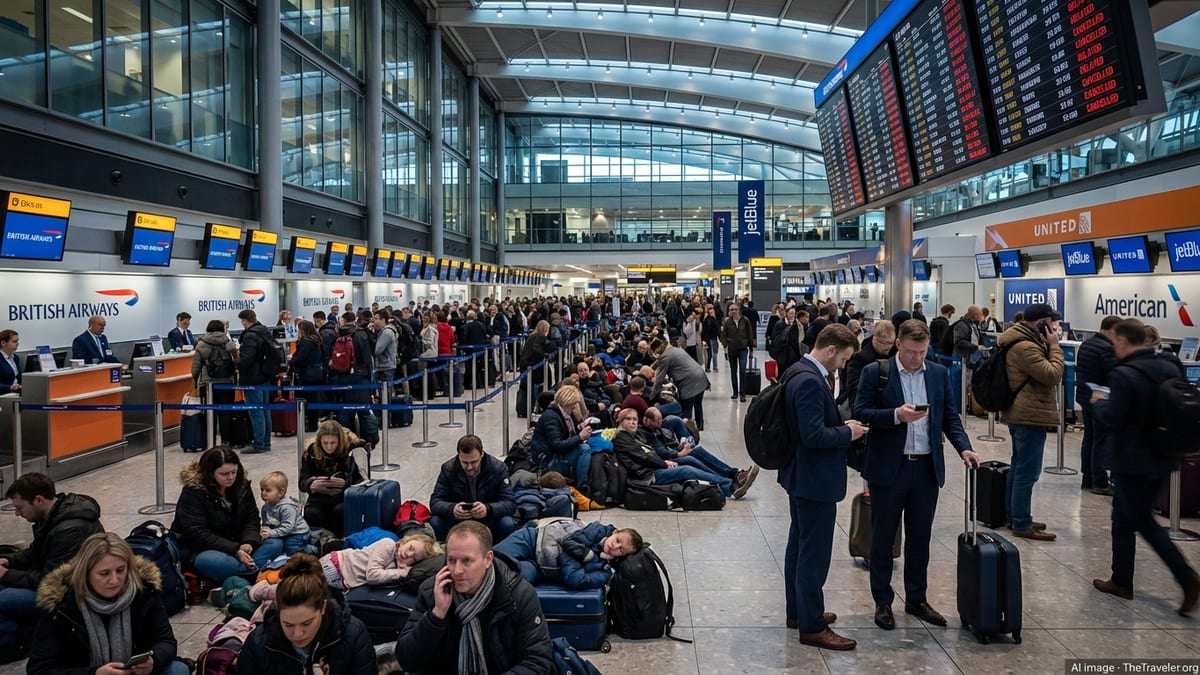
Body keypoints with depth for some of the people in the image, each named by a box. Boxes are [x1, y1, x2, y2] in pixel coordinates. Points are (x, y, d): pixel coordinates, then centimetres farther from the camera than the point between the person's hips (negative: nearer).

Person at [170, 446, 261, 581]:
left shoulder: (241, 485, 2)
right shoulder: (193, 492, -15)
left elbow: (252, 519, 5)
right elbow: (196, 534, -21)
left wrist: (249, 543, -18)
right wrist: (234, 550, -29)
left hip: (235, 545, 6)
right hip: (198, 549, -6)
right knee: (215, 562, -40)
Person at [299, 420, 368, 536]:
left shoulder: (352, 449, -11)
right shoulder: (311, 452, -4)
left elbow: (360, 481, -8)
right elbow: (302, 482, -4)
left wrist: (345, 484, -29)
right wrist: (311, 484, -28)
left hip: (345, 497, -2)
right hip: (320, 497, 2)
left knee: (340, 511, -33)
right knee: (311, 514, -28)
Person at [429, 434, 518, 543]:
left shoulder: (499, 469, -11)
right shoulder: (448, 469, -8)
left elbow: (510, 503, -16)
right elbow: (435, 502, -11)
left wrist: (488, 509, -39)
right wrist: (452, 509, -35)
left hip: (489, 521, -1)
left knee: (508, 524, -31)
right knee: (435, 523, -27)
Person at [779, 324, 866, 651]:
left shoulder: (802, 372, 8)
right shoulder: (811, 381, -24)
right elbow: (813, 435, -29)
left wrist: (842, 424, 5)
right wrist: (848, 433, -14)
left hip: (802, 475, 11)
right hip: (815, 479, -11)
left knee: (800, 545, 19)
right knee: (814, 553, -1)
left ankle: (797, 611, 33)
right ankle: (812, 626, 10)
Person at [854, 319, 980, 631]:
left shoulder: (939, 373, 6)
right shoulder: (875, 372, -6)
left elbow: (949, 416, 9)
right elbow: (860, 413, -9)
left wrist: (964, 447, -7)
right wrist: (896, 415, -24)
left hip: (927, 468, 3)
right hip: (889, 468, -3)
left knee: (920, 538, 13)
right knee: (883, 538, 8)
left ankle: (917, 599, 28)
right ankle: (882, 602, 21)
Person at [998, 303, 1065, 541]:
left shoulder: (1020, 341, 13)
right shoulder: (1026, 347, -22)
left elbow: (1044, 371, 17)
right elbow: (1053, 375, -21)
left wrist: (1048, 346, 5)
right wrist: (1054, 345, -15)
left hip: (1019, 414, 12)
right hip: (1030, 415, -12)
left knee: (1018, 467, 18)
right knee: (1027, 472, -6)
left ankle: (1015, 517, 28)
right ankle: (1022, 525, -1)